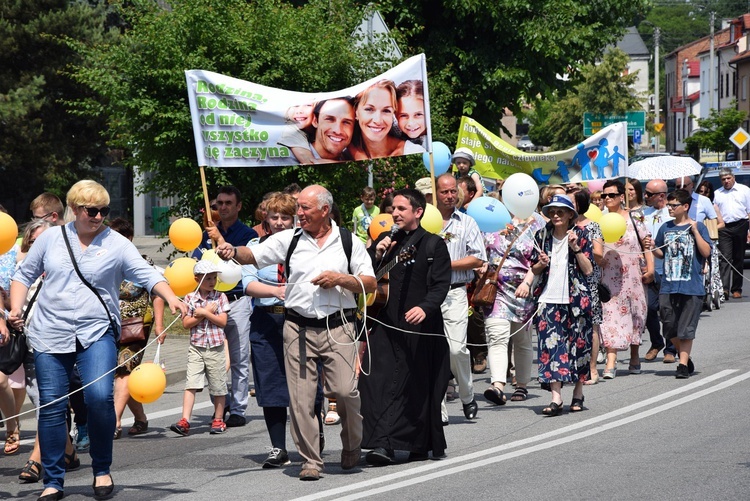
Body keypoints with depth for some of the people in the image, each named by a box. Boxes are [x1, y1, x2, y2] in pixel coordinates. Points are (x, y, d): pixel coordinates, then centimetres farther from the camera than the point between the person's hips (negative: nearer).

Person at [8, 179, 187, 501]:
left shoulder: (117, 244, 1)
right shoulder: (50, 239, 8)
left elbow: (147, 275, -9)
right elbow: (24, 275, 16)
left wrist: (170, 297, -27)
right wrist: (16, 308, 1)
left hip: (96, 333, -2)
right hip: (50, 334, 2)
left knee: (100, 396, -19)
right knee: (51, 406, 1)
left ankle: (102, 471, 1)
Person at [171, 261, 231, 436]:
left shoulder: (220, 297, 2)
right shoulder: (190, 298, 3)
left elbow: (223, 321, -5)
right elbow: (186, 323, -3)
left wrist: (204, 313, -12)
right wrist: (206, 313, -11)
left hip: (215, 348, 0)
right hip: (196, 347, 0)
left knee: (218, 386, 7)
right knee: (191, 384, -9)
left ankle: (218, 420, 20)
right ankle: (184, 421, -14)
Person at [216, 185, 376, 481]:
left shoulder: (349, 243, 6)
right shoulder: (288, 240, 8)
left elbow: (370, 283, 7)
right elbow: (253, 256, 2)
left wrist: (340, 279, -8)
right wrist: (233, 252, -18)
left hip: (337, 327, -1)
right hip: (298, 328, 2)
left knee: (345, 390, -9)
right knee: (300, 397, -2)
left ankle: (352, 446, 18)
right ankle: (310, 461, 7)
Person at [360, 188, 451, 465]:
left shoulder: (433, 244, 2)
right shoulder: (384, 240, 15)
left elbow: (441, 285, -6)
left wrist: (425, 307, -23)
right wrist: (378, 255, -5)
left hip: (420, 326, -3)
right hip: (386, 324, 3)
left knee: (418, 386, 3)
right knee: (377, 380, -11)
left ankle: (420, 444, 16)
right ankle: (382, 444, -16)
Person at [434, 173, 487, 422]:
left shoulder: (467, 223, 9)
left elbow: (478, 259, 2)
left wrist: (447, 264, -7)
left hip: (454, 293, -1)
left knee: (456, 347, -14)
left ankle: (467, 396, 9)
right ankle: (438, 410, 3)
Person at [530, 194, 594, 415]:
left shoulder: (580, 234, 1)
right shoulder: (542, 236, 9)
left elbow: (589, 270, -3)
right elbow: (534, 270, 16)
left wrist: (575, 248, -13)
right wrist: (541, 264, -5)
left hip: (576, 299, -1)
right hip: (549, 298, 2)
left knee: (578, 344, 4)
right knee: (551, 344, -10)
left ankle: (578, 393, 18)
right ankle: (556, 397, -15)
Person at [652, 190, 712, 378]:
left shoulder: (698, 227, -1)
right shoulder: (666, 228, 10)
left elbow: (706, 252, -9)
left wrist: (695, 231, -14)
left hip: (692, 287, -4)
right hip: (668, 287, 4)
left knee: (686, 329, -2)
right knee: (671, 329, 6)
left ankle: (683, 365, 3)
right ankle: (685, 358, 23)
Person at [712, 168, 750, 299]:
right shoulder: (717, 194, 14)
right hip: (724, 228, 1)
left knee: (738, 260, 5)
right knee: (726, 259, -11)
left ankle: (736, 289, 11)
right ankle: (724, 288, -21)